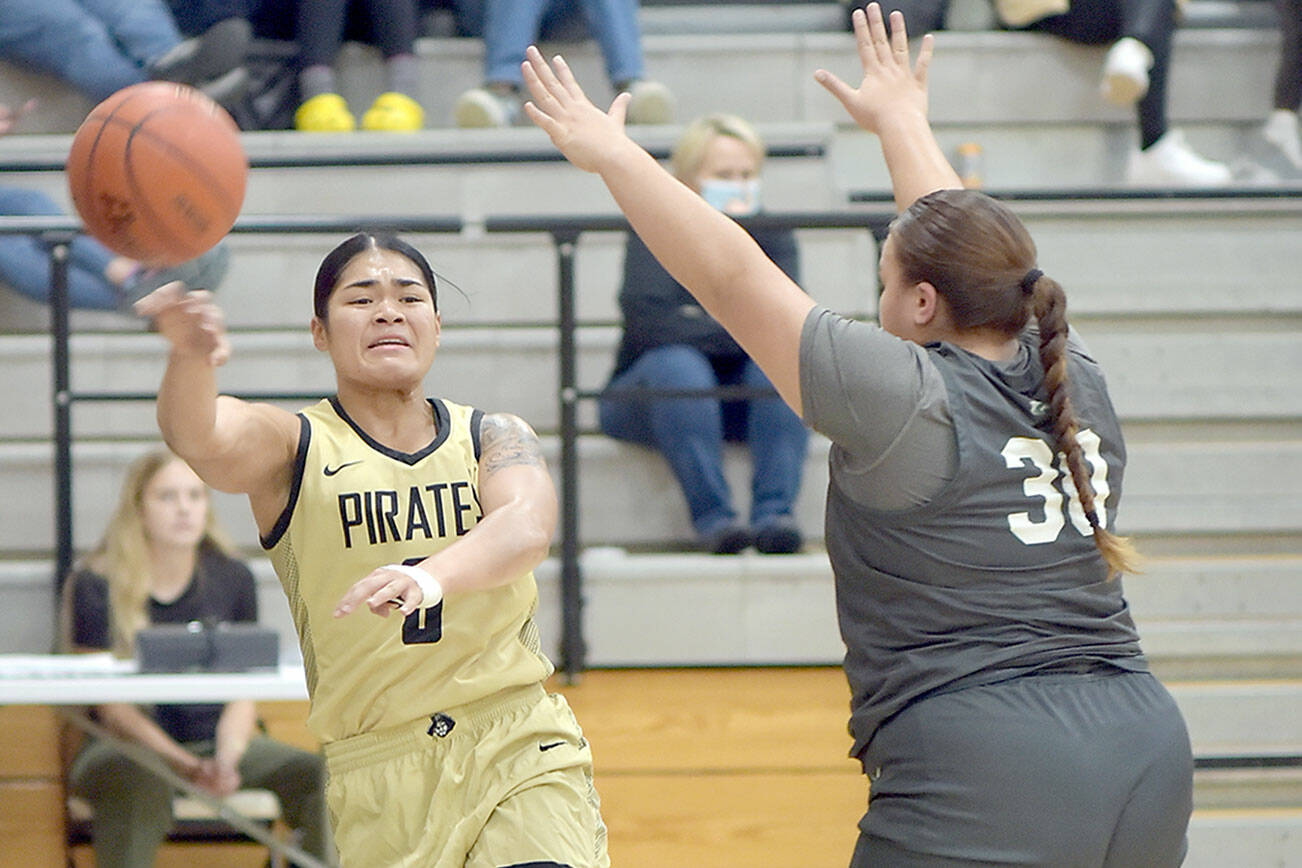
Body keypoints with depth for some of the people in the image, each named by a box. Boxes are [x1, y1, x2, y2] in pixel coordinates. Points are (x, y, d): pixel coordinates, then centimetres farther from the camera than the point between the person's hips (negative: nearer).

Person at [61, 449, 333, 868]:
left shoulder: (233, 579, 7)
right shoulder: (95, 586, -5)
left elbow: (242, 694, 5)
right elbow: (112, 707, -10)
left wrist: (227, 758, -17)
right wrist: (186, 766, -24)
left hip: (215, 738, 4)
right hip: (127, 746, -4)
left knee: (315, 773, -22)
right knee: (141, 787, -39)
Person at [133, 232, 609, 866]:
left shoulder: (492, 438, 6)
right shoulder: (293, 446, 1)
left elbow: (527, 526, -16)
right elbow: (199, 438, -22)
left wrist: (432, 576, -39)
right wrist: (192, 358, -47)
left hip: (518, 745, 1)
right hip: (378, 767, -1)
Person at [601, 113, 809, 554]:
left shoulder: (771, 234, 4)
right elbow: (650, 322, -25)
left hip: (739, 401, 3)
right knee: (676, 362, -34)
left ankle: (775, 512, -38)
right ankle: (712, 515, -41)